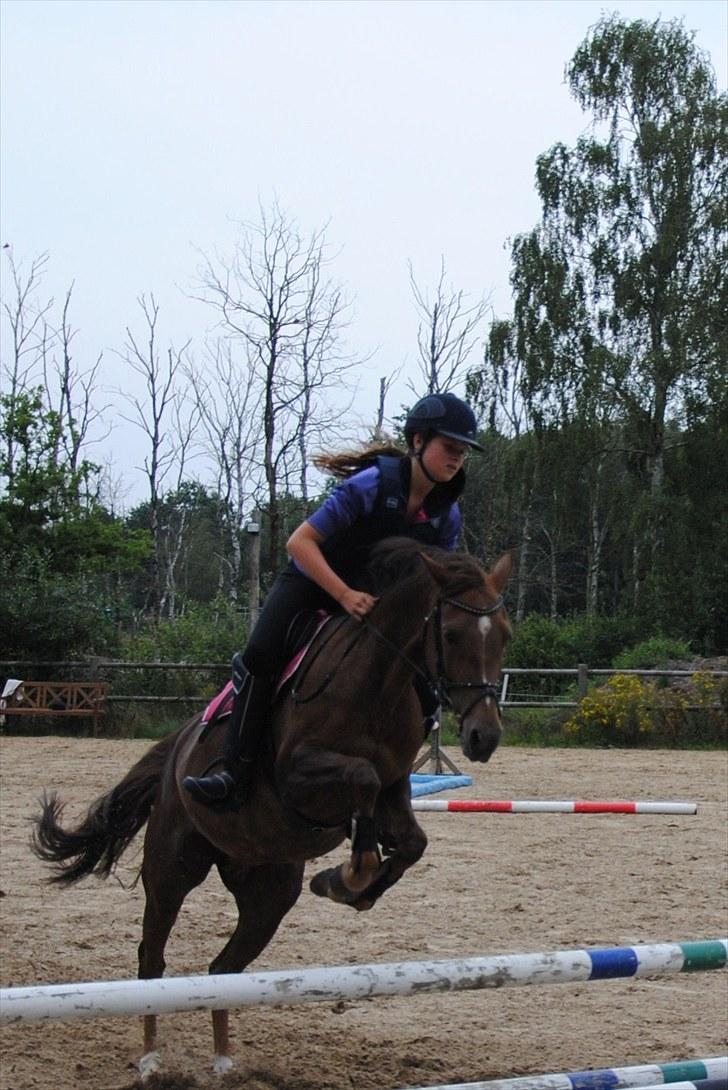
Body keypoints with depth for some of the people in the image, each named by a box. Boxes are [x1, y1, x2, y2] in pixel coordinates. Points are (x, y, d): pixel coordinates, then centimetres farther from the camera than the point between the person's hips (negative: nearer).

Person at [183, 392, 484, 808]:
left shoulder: (447, 515, -9)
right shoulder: (372, 484, -26)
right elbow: (300, 542, -26)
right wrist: (345, 595, -34)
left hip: (371, 598, 5)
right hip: (311, 581, -5)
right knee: (260, 655, -28)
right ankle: (234, 774, -29)